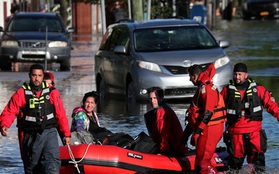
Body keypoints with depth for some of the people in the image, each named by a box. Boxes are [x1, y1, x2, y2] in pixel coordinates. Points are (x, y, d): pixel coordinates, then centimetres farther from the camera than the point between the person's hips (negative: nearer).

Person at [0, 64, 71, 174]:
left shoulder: (52, 92, 4)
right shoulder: (21, 93, 0)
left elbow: (61, 114, 7)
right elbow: (9, 112, -5)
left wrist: (67, 134, 8)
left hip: (49, 133, 0)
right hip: (30, 135, 0)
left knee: (52, 162, -19)